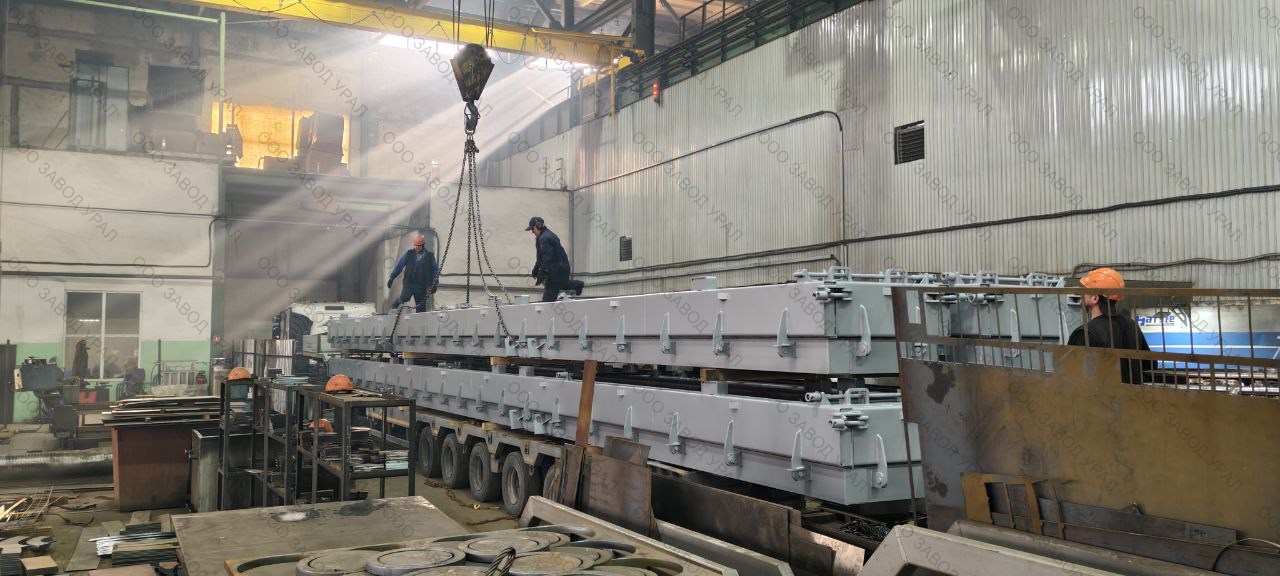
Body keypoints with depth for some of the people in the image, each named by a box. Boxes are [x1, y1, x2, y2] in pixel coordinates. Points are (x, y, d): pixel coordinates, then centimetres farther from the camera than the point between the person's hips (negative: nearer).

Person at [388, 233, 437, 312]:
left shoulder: (430, 256, 5)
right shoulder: (409, 254, 6)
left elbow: (434, 270, 9)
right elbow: (399, 266, 9)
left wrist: (434, 284, 2)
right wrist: (392, 278, 5)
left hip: (422, 286, 0)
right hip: (408, 283, 0)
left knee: (421, 307, 1)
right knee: (404, 298, -22)